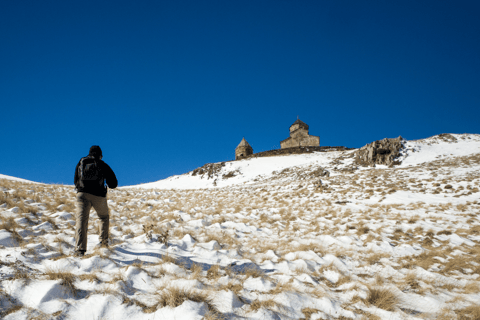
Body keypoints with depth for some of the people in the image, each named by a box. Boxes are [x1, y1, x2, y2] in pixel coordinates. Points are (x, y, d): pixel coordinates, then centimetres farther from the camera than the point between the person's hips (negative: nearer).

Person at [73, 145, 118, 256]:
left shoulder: (81, 163, 18)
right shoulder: (103, 165, 10)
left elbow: (75, 181, 27)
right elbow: (113, 184, 11)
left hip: (82, 194, 1)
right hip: (98, 196, -1)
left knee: (81, 219, -9)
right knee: (104, 217, 23)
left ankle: (79, 248, -23)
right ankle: (103, 241, 17)